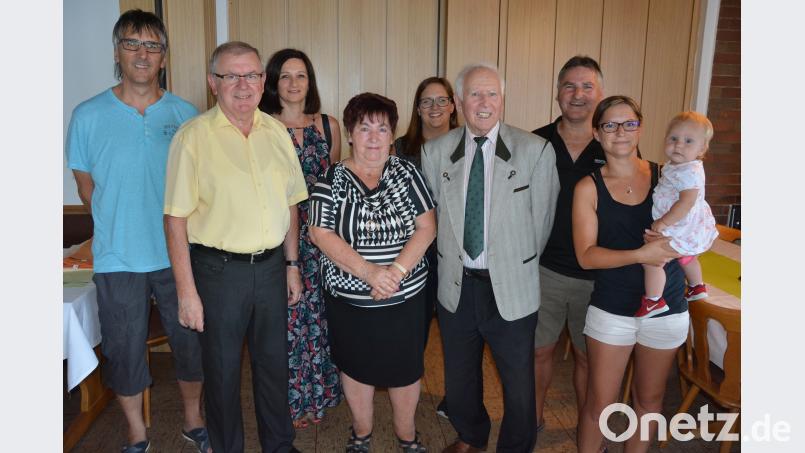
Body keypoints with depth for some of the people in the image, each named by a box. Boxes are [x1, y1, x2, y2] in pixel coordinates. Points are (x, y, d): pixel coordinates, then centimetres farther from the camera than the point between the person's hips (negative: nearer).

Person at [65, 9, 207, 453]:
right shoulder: (88, 116, -3)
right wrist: (116, 230, 4)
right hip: (118, 258, -1)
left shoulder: (185, 114, 0)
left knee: (191, 341, 13)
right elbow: (86, 184, 6)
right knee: (124, 349, 12)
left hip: (179, 254, 1)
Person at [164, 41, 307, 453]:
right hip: (219, 269, -4)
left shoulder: (276, 131, 5)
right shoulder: (193, 136, -10)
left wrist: (291, 264, 11)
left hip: (271, 265, 4)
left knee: (274, 360, 17)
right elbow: (176, 218, -11)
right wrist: (186, 291, -13)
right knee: (222, 369, 11)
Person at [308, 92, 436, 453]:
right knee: (356, 367, 15)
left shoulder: (406, 173, 0)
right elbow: (320, 233, -11)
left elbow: (427, 227, -5)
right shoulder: (331, 179, -4)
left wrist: (397, 271, -19)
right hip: (349, 298, -1)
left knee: (406, 368, 12)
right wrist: (368, 271, -21)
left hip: (407, 297, 1)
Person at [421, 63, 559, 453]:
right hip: (456, 284, 3)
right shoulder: (435, 151, -3)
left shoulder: (536, 150, -12)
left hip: (512, 287, -3)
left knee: (518, 381, 13)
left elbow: (541, 220, -4)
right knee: (459, 376, 23)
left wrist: (521, 266, 4)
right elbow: (433, 215, 5)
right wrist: (451, 258, 7)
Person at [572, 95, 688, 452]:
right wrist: (640, 254, -26)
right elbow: (586, 255, -12)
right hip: (611, 308, -2)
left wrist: (669, 243, -19)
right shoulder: (589, 188, -6)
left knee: (649, 397, 19)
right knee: (600, 403, 5)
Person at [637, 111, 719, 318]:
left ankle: (654, 301, -7)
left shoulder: (690, 171, -26)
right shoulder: (674, 167, 6)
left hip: (682, 230, -11)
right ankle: (697, 287, 56)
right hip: (689, 230, 11)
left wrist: (664, 222, -30)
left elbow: (686, 202, -33)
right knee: (687, 258, 33)